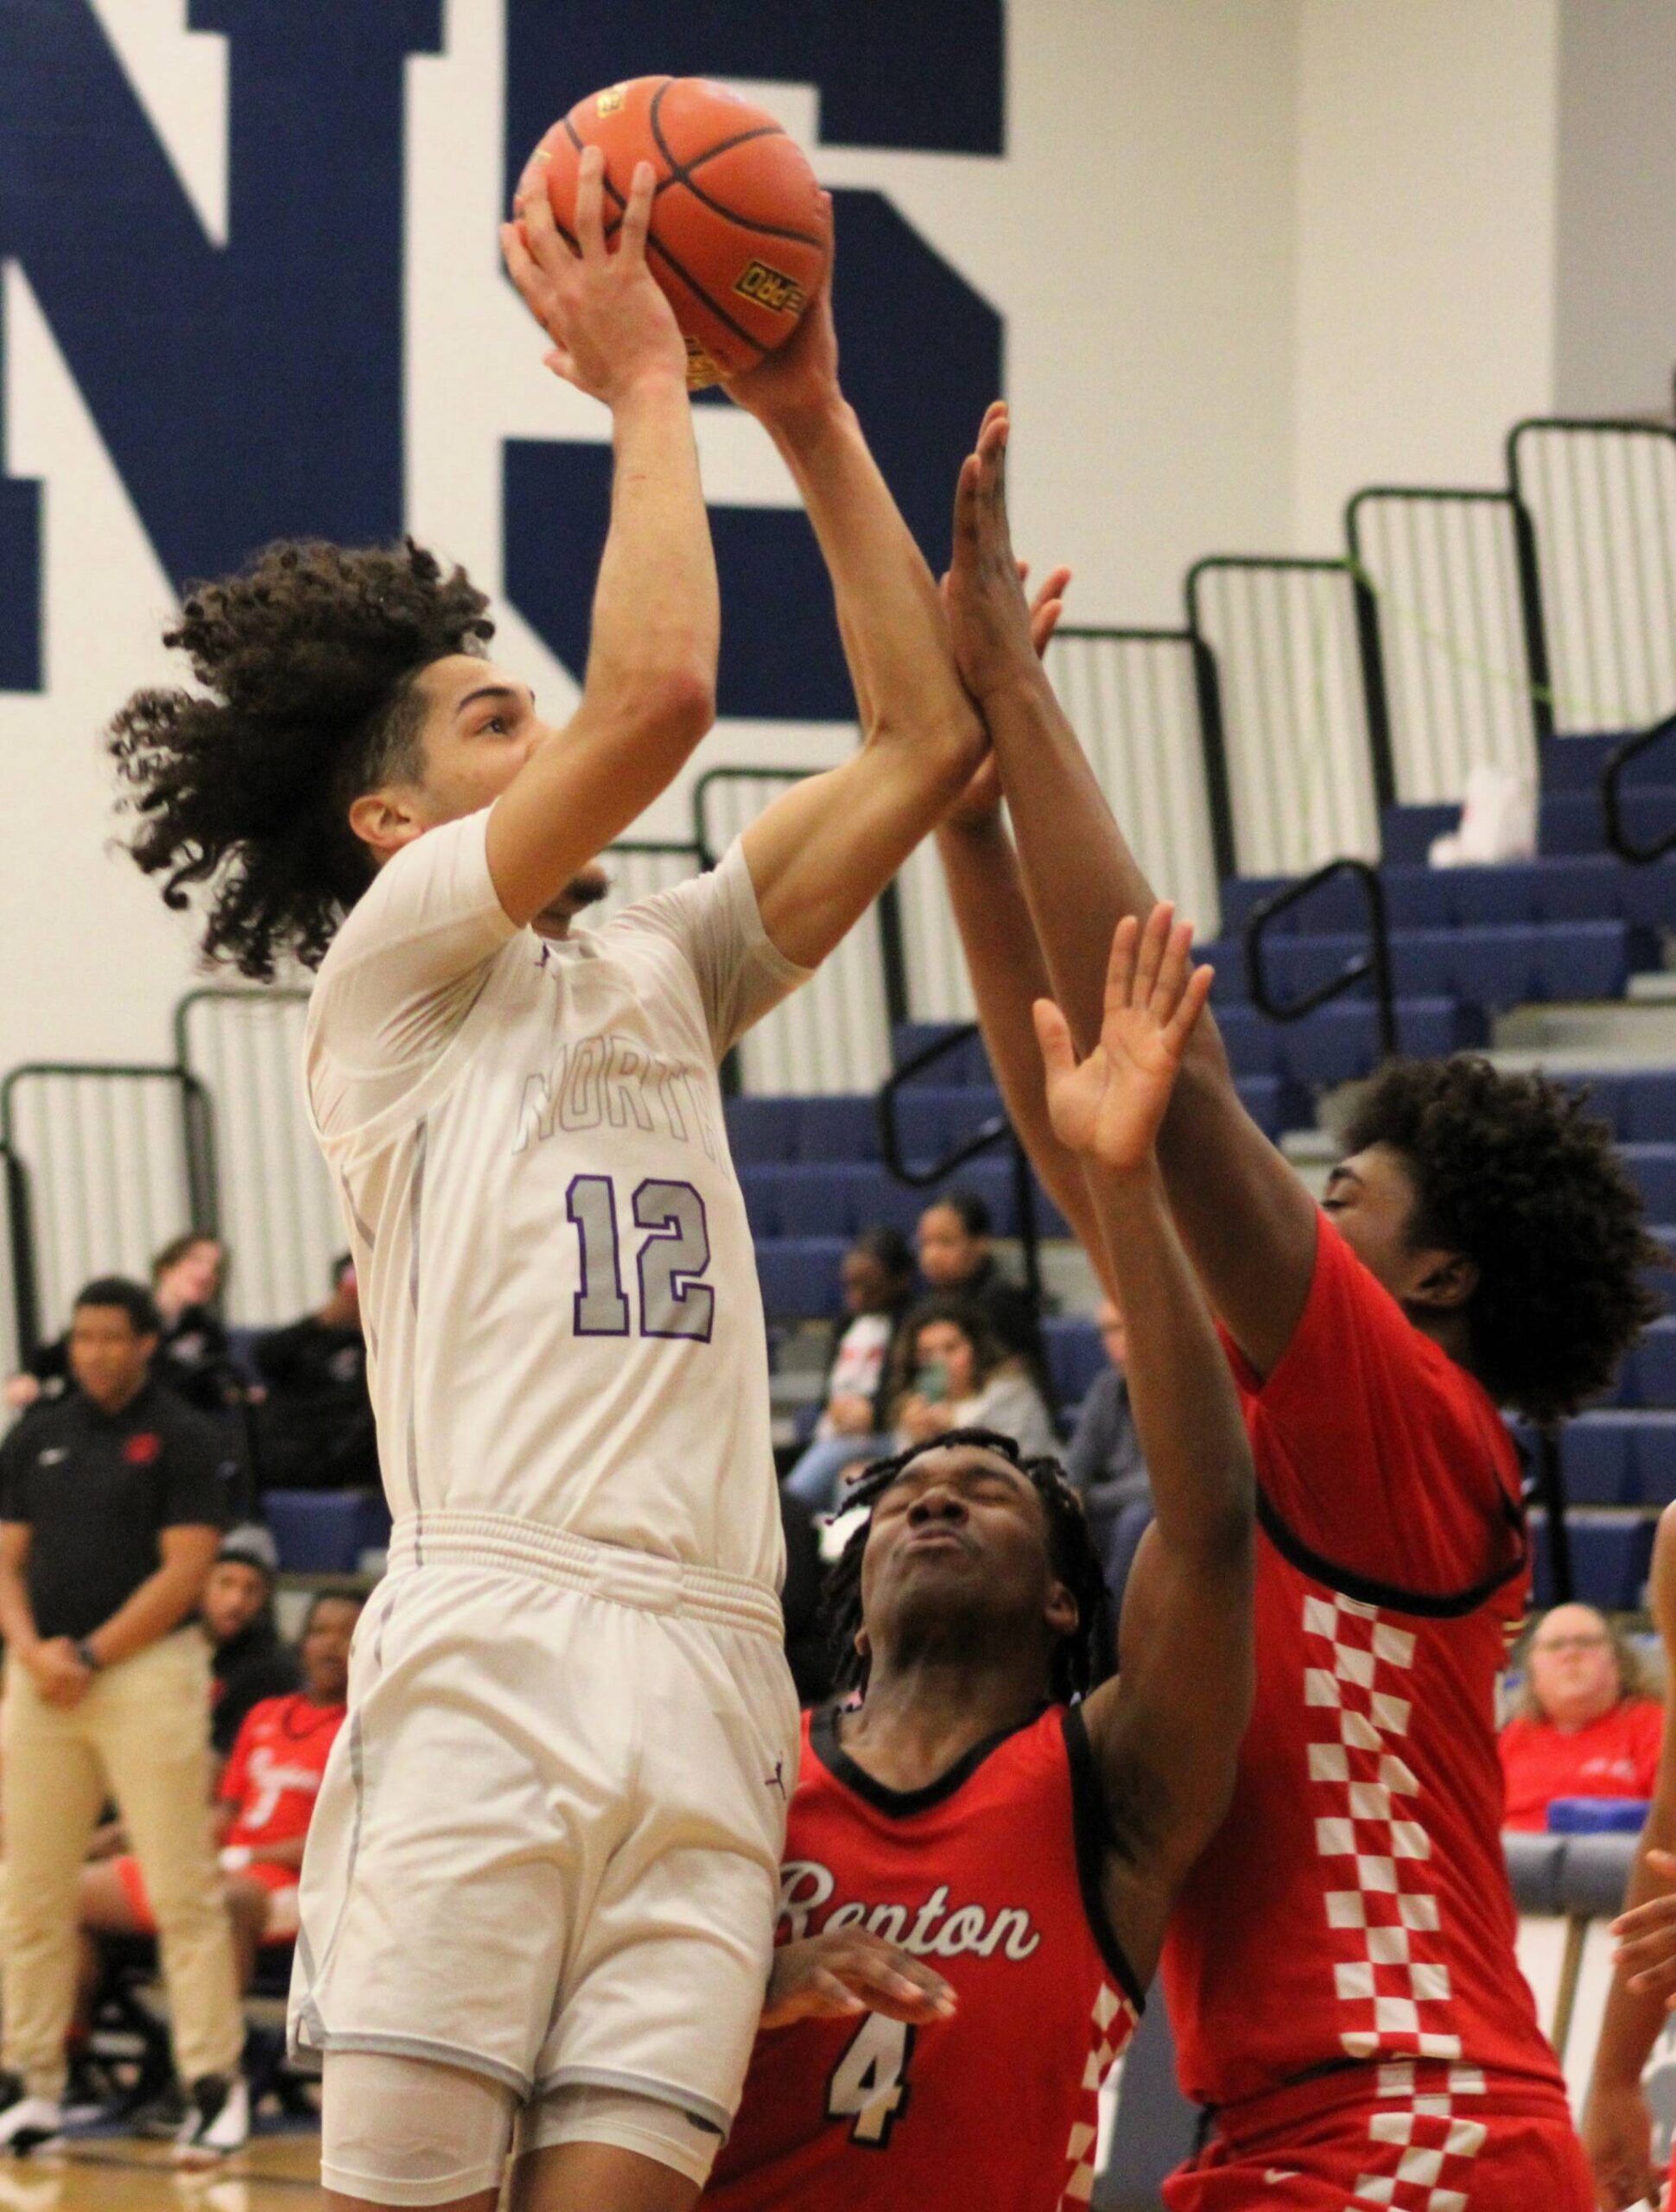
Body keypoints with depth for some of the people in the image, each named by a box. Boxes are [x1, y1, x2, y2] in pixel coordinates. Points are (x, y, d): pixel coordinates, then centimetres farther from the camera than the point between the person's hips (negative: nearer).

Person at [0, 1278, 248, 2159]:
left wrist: (90, 1656, -12)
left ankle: (215, 2084, -3)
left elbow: (183, 1572, -7)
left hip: (147, 1667, -5)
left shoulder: (184, 1440, 0)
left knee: (183, 1889, -6)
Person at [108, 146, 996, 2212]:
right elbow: (657, 689, -8)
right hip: (489, 1661, -6)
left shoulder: (655, 979, 25)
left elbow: (924, 740, 21)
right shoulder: (397, 959, 6)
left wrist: (813, 420, 17)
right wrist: (646, 388, 3)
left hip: (710, 1677, 6)